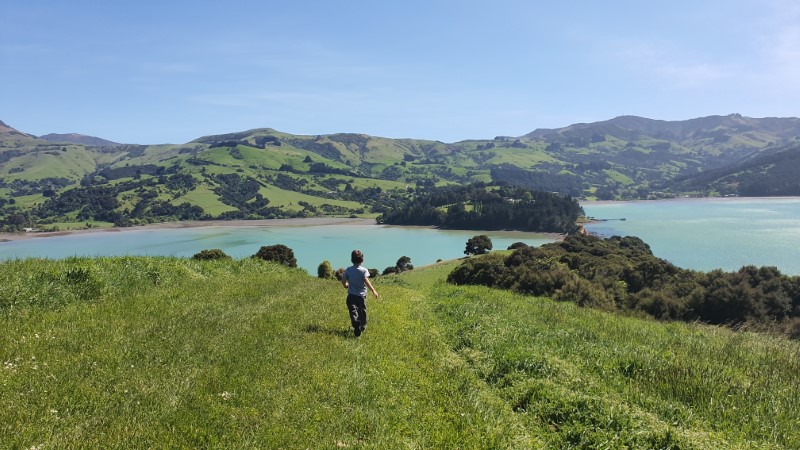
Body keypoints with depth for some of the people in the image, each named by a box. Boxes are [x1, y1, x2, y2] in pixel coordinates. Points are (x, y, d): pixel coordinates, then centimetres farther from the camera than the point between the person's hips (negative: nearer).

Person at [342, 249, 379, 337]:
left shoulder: (348, 270, 0)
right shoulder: (364, 270, -7)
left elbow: (343, 281, 0)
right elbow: (366, 281, -20)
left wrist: (346, 285, 23)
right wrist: (373, 291, -17)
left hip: (351, 295, 0)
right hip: (361, 295, 0)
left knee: (353, 311, -10)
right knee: (362, 312, 17)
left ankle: (356, 324, -36)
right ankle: (362, 327, 31)